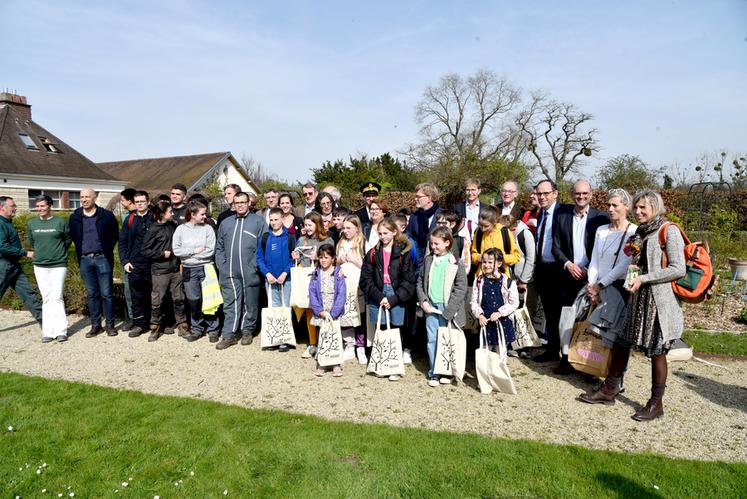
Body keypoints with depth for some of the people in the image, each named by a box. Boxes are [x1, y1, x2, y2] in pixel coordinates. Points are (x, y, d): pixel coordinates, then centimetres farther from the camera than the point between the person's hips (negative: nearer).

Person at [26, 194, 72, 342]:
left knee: (56, 297, -7)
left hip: (58, 265, -3)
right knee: (46, 299, 5)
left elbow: (68, 240, 6)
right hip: (40, 266, 3)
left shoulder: (61, 222, -3)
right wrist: (40, 253, 14)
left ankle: (60, 330, -1)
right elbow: (31, 242, 19)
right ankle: (48, 331, 8)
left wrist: (58, 252, 7)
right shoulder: (31, 224, 6)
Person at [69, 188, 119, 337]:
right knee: (92, 294, 9)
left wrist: (107, 250, 3)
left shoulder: (107, 216, -2)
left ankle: (110, 324, 8)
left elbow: (115, 236, 5)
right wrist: (80, 251, 12)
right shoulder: (75, 217, 7)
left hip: (102, 258, -3)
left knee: (106, 293, -1)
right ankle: (95, 325, 16)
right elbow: (73, 237, 20)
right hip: (85, 259, 3)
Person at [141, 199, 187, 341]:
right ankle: (155, 328, 17)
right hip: (160, 271, -4)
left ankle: (182, 326, 15)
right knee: (157, 301, 3)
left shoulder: (173, 225, 6)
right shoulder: (153, 230, -7)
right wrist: (162, 254, -12)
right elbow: (145, 251, -6)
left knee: (179, 299, 7)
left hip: (175, 269, 4)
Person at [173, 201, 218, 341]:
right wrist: (195, 251, -10)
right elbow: (176, 250, -4)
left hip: (206, 268, -1)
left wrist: (189, 255, -8)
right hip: (189, 270, 1)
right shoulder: (181, 229, 3)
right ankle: (196, 329, 23)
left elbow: (211, 250, -10)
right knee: (193, 301, 8)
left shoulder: (208, 228, -1)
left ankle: (212, 329, 14)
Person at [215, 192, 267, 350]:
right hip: (229, 273, 3)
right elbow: (219, 247, 15)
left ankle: (247, 331, 22)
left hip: (250, 273, -3)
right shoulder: (225, 223, 15)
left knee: (250, 304, 8)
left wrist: (256, 266, -10)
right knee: (230, 304, 4)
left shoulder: (258, 221, 2)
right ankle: (228, 335, 9)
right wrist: (221, 266, 4)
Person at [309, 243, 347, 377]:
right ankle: (320, 365, 17)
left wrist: (332, 313, -16)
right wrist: (321, 311, -12)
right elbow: (312, 293, -2)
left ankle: (336, 365, 14)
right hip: (320, 314, 2)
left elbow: (341, 295, -10)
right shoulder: (316, 274, 3)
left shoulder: (338, 274, -4)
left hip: (335, 314, -2)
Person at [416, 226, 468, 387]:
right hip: (431, 307, 3)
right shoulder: (428, 260, 5)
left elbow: (461, 287, -9)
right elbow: (420, 282, 11)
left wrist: (449, 309, -13)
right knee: (432, 340, 7)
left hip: (447, 308, -3)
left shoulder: (455, 262, -7)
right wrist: (423, 301, -3)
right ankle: (433, 373, 17)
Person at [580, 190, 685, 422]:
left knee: (657, 351, 3)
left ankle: (656, 403, 19)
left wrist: (643, 278, -19)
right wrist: (633, 271, 4)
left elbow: (678, 269, -17)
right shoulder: (640, 232, 14)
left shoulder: (669, 231, -10)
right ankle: (609, 390, 26)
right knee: (621, 342, 12)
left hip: (660, 300, -8)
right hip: (638, 298, 8)